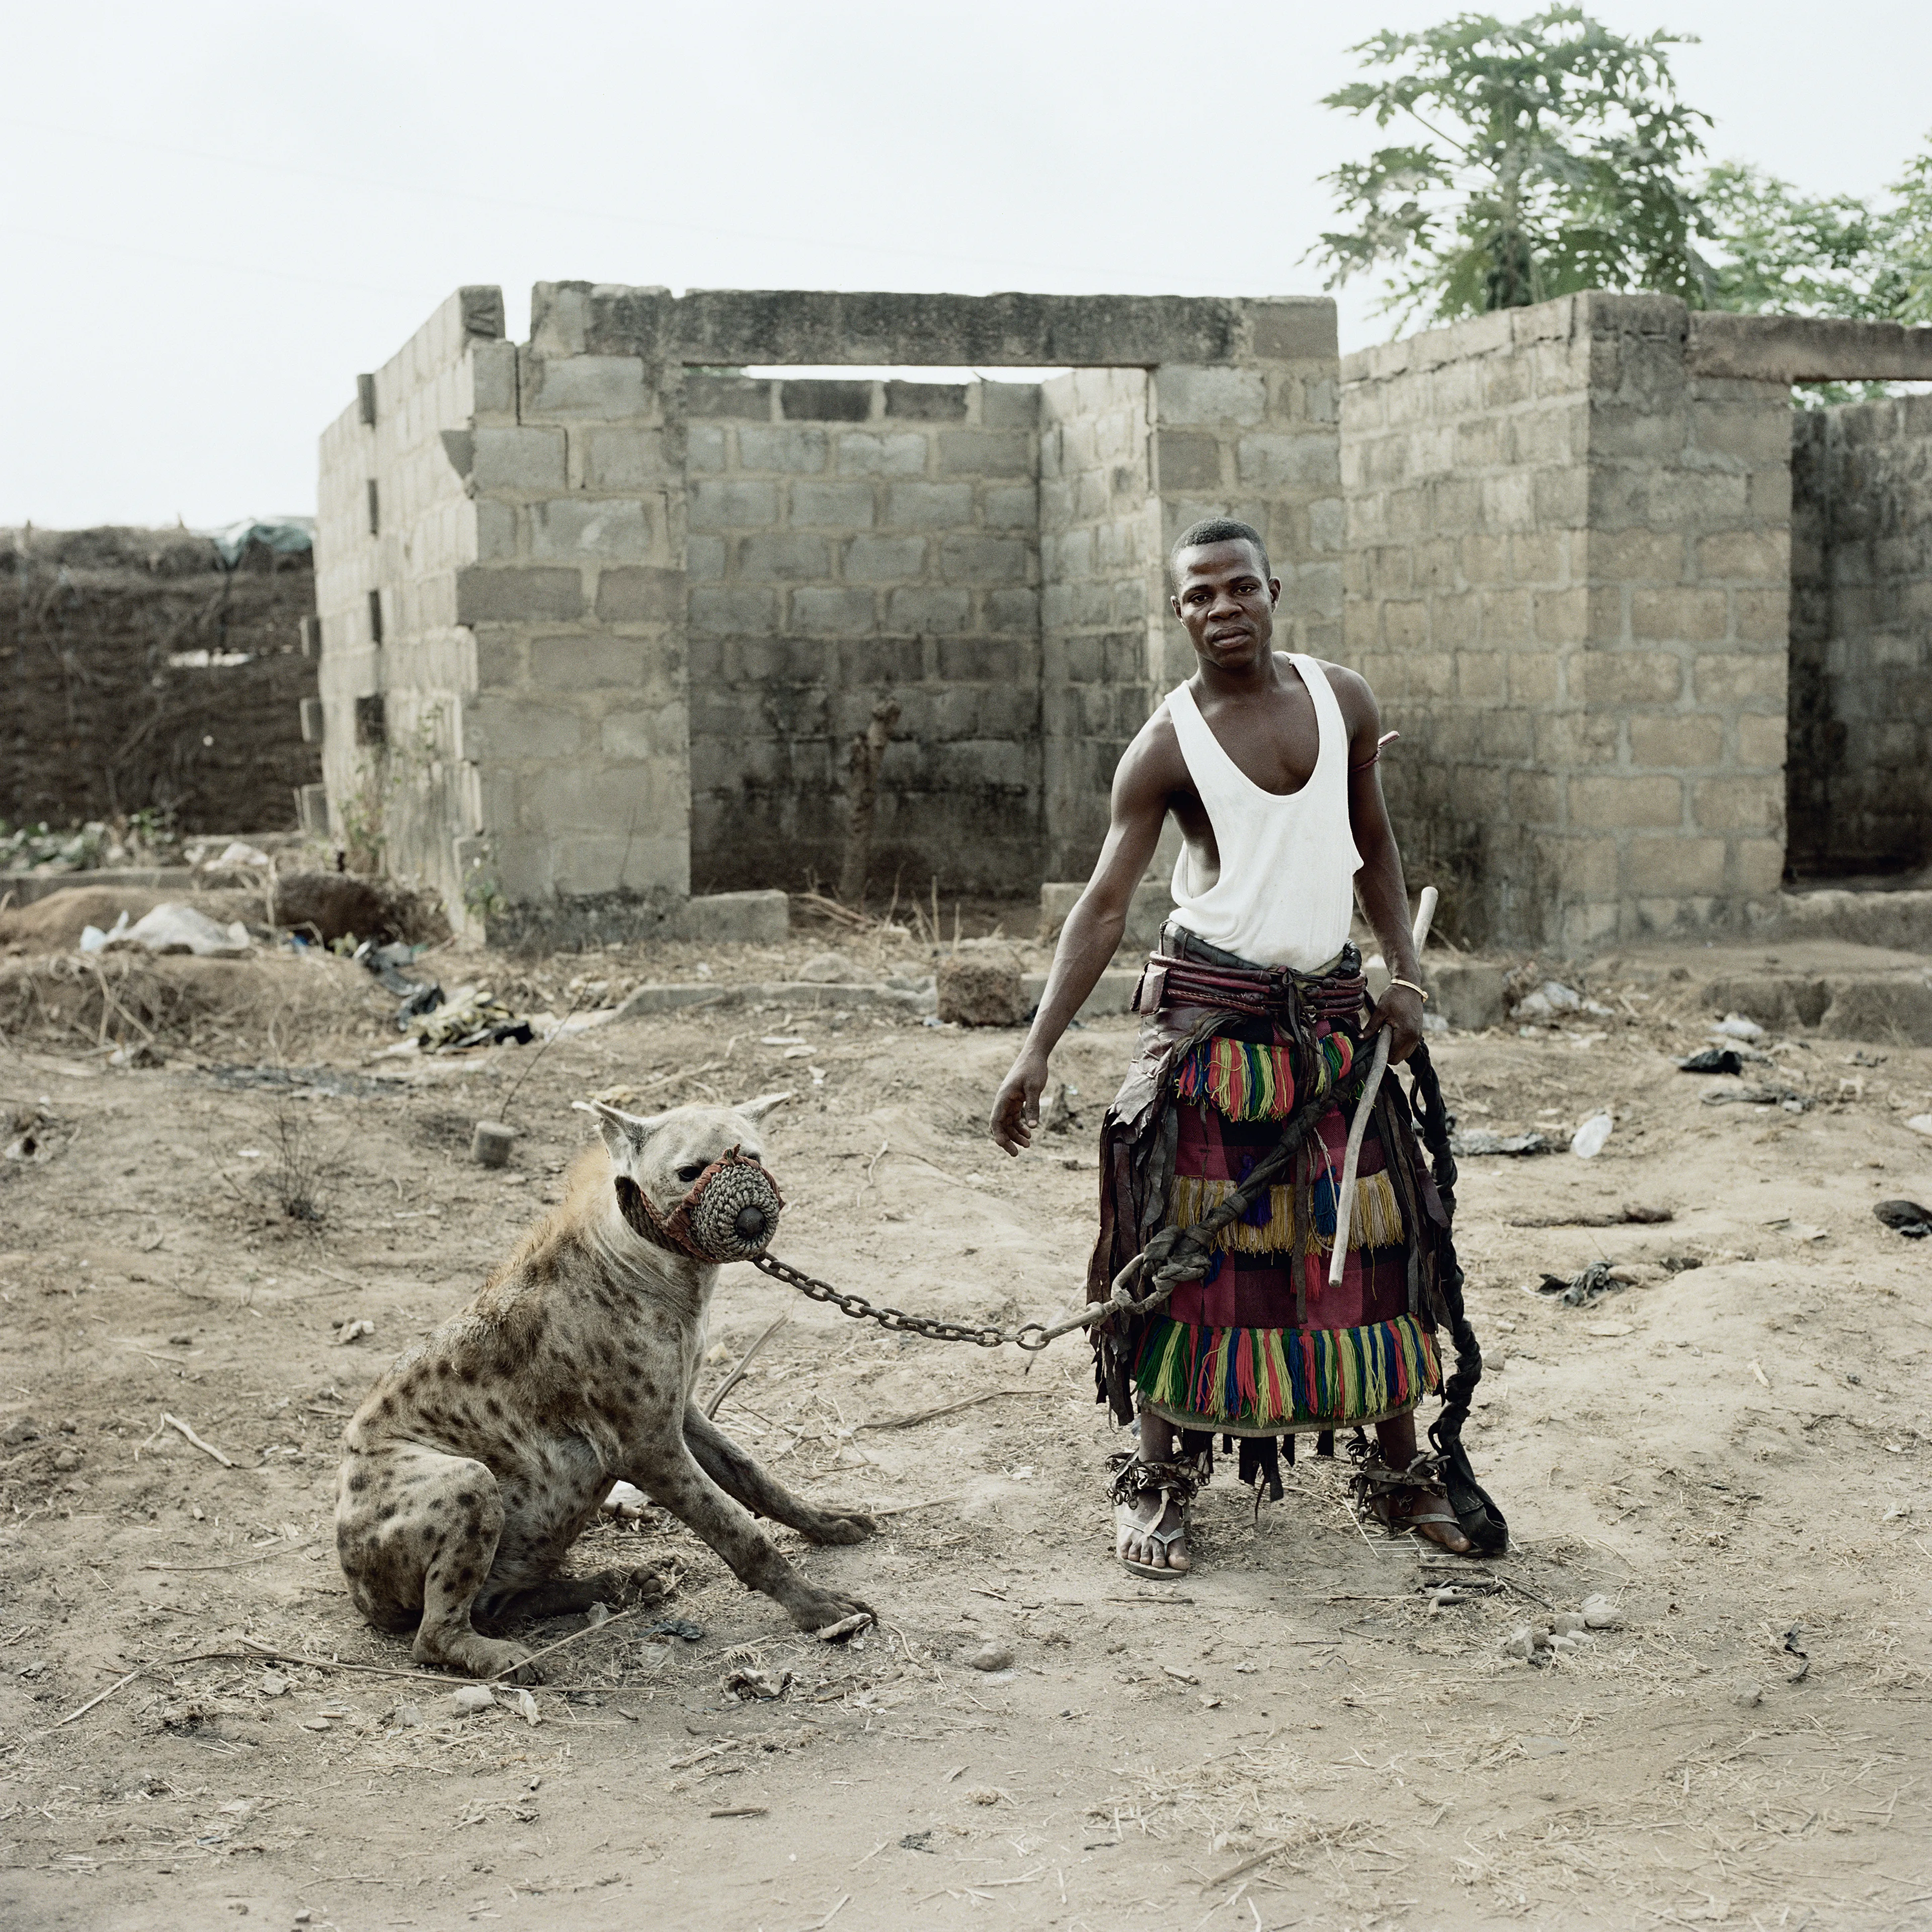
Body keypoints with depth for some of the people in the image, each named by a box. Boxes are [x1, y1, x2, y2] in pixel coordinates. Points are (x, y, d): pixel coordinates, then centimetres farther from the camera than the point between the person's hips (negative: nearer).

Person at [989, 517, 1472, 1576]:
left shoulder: (1343, 701, 4)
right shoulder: (1166, 746, -7)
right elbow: (1104, 905, -9)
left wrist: (1405, 972, 5)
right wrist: (1037, 1049, -16)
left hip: (1329, 1006, 4)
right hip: (1207, 1008, -3)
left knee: (1379, 1230, 5)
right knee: (1183, 1239, -6)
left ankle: (1399, 1471, 19)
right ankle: (1157, 1481, 6)